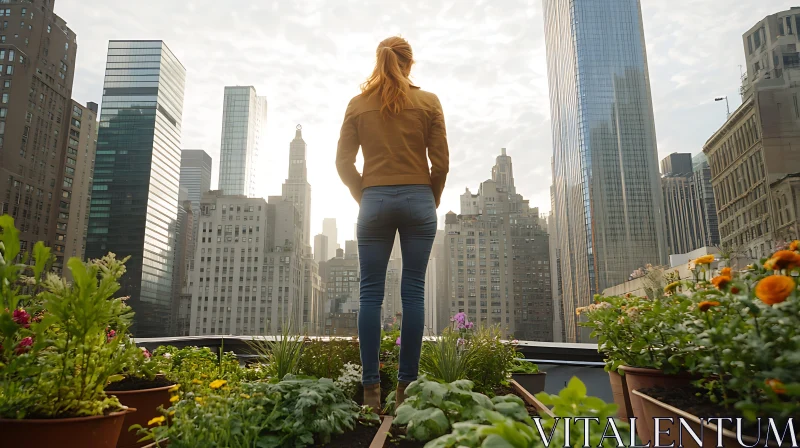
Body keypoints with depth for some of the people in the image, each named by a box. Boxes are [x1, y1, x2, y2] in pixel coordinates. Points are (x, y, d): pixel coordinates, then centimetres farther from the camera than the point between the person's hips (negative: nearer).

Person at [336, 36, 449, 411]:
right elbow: (441, 161, 1)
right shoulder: (428, 102, 4)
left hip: (374, 202, 1)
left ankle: (371, 388, 2)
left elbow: (344, 162, 4)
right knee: (413, 293, 1)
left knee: (371, 293, 2)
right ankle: (407, 387, 3)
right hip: (418, 201, 0)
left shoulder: (358, 104, 7)